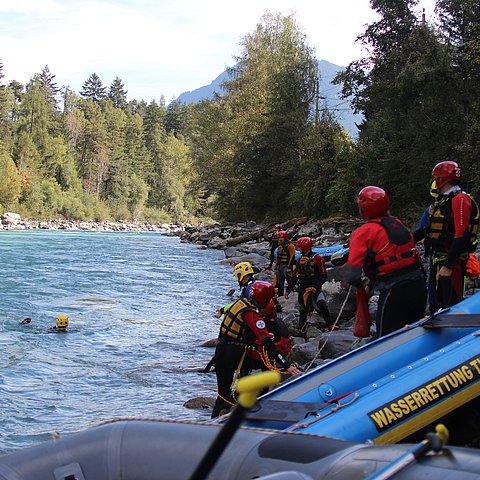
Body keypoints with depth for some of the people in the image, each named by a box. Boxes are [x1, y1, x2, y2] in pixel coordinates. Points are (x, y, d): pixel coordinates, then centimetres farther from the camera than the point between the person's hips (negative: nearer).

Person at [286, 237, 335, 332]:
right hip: (302, 289, 6)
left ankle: (330, 325, -21)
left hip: (314, 288, -6)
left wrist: (316, 287, -25)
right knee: (302, 311, 10)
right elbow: (295, 277, 19)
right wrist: (288, 290, 14)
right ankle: (302, 329, 25)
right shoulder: (300, 260, 14)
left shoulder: (317, 259, -7)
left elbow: (323, 276, -11)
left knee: (321, 305, -26)